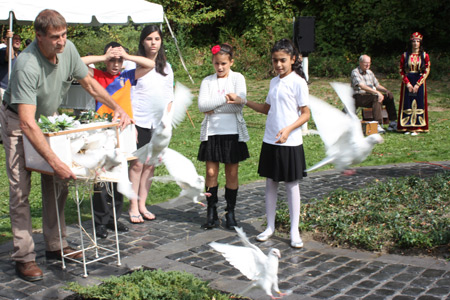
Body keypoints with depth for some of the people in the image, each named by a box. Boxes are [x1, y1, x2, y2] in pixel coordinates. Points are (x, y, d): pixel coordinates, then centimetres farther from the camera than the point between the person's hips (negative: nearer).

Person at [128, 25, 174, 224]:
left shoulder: (166, 67, 12)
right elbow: (128, 97, -6)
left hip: (159, 123, 4)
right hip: (139, 121, -4)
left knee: (150, 164, 6)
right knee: (137, 163, -4)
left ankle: (142, 205, 15)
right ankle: (133, 207, 5)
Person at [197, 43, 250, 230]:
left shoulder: (237, 78, 2)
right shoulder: (207, 81, 7)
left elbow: (239, 104, -13)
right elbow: (202, 105, -9)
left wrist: (213, 108, -11)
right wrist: (226, 98, -15)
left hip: (232, 133, -1)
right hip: (212, 133, 1)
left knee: (232, 174, 4)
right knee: (211, 173, 3)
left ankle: (230, 212, 15)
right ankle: (211, 212, 14)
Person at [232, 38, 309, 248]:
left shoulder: (297, 82, -9)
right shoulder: (274, 82, 11)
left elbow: (306, 113, -10)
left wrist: (288, 129, -24)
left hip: (290, 143, -6)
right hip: (270, 140, 6)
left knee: (291, 184, 3)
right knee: (270, 183, 11)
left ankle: (294, 231, 13)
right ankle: (270, 227, 23)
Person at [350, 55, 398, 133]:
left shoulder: (370, 72, 19)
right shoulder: (355, 72, -7)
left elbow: (377, 85, 21)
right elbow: (362, 86, -22)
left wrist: (386, 90, -1)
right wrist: (377, 92, -30)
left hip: (371, 96, 8)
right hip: (360, 98, -8)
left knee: (390, 96, -10)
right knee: (377, 98, -34)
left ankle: (392, 123, -11)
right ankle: (378, 125, -40)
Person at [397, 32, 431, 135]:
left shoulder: (424, 55, 3)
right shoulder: (405, 55, 4)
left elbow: (427, 71, -1)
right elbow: (401, 71, 2)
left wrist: (418, 84, -10)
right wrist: (407, 83, -9)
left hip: (419, 82, -1)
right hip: (407, 82, 1)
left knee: (418, 103, -3)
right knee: (407, 103, -1)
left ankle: (416, 128, 0)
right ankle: (407, 127, 4)